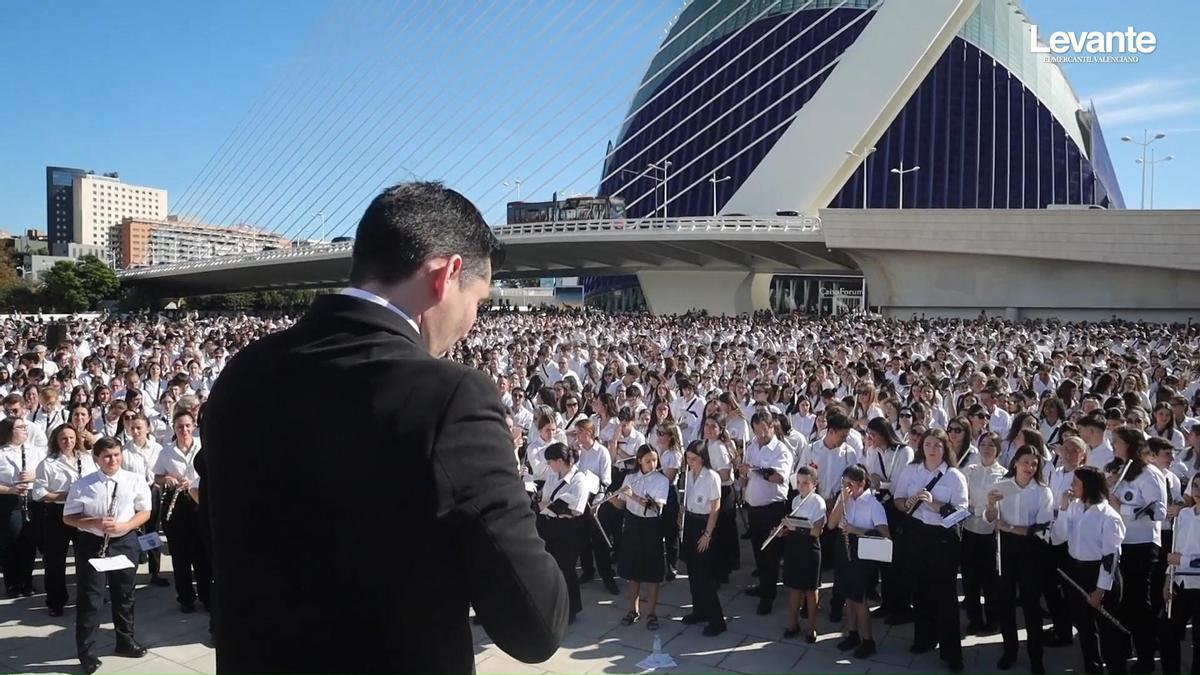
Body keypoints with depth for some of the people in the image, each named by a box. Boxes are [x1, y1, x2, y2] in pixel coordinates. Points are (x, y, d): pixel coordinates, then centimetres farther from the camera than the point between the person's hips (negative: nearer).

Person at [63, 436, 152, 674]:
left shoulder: (135, 481, -2)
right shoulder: (82, 485, -6)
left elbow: (145, 512, 2)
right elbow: (69, 518, -2)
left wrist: (124, 525, -16)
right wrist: (95, 523, -19)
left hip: (125, 543, 2)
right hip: (91, 544, -2)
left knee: (124, 595, 15)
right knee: (89, 599, 1)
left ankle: (126, 640, 33)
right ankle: (86, 653, 11)